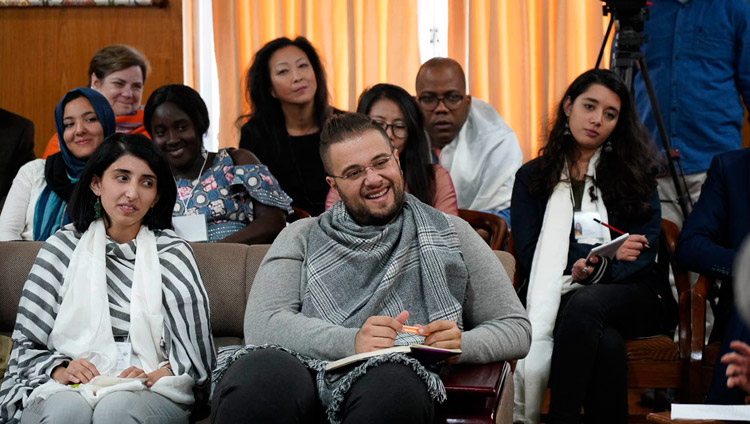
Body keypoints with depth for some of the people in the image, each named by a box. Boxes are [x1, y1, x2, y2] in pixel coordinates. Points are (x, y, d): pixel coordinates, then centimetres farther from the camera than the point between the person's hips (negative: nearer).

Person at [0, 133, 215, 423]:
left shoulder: (172, 251, 12)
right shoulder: (63, 247, 14)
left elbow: (195, 348, 3)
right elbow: (26, 345, 9)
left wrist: (157, 374, -15)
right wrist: (58, 370, -11)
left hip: (151, 389, -1)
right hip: (70, 387, 1)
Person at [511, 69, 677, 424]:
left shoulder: (633, 174, 16)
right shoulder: (532, 178, 15)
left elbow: (644, 251, 4)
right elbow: (531, 256, 3)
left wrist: (592, 270, -17)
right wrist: (608, 254, -7)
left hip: (632, 295, 0)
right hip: (556, 298, 0)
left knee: (583, 304, -36)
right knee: (606, 343, -36)